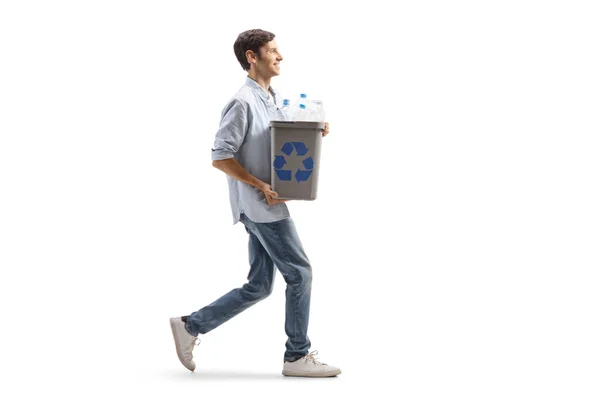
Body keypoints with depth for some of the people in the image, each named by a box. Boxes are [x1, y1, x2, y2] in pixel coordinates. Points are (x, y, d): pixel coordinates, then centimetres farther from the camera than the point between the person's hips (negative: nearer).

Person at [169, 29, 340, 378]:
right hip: (260, 207, -9)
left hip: (268, 206, 9)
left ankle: (191, 326, 17)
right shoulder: (244, 103, -14)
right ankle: (298, 356, 7)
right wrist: (261, 186, -20)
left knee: (258, 286, 11)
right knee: (300, 274, -4)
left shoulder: (273, 100, 16)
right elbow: (220, 157, -17)